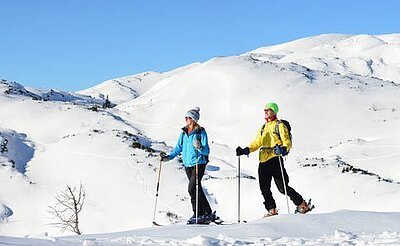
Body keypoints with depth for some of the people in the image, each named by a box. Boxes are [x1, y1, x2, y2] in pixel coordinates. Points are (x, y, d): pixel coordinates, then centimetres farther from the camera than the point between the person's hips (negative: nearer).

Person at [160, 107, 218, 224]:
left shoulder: (201, 132, -7)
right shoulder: (184, 132, 11)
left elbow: (207, 151, -12)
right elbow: (178, 148, 19)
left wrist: (200, 147, -31)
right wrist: (169, 157, 8)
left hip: (199, 163, -7)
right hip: (187, 164, 7)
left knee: (192, 189, -16)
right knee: (198, 190, 9)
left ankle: (198, 215, -9)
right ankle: (208, 214, 17)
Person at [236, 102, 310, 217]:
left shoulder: (279, 125, 0)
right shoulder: (264, 127, 22)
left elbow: (287, 142, -9)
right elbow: (257, 143, 23)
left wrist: (283, 149, -31)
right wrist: (246, 150, 9)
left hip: (275, 159, -7)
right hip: (263, 160, 7)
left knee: (282, 187, -7)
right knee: (264, 188, 2)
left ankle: (302, 205, 7)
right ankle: (272, 210, 11)